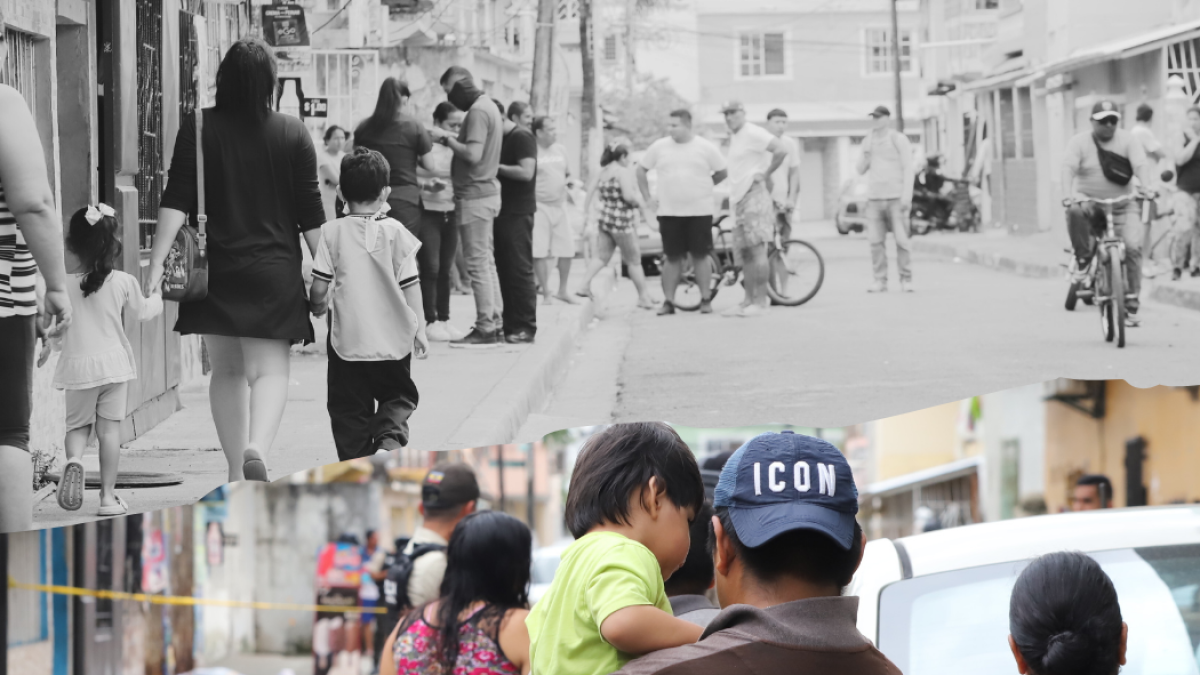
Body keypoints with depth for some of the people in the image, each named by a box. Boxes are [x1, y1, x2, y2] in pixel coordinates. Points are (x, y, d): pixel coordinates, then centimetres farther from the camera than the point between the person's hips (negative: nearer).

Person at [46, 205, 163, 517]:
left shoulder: (64, 285, -7)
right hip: (114, 362, 0)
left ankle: (74, 459, -20)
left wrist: (48, 348, 24)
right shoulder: (123, 283, -5)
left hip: (77, 365, 0)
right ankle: (108, 495, 5)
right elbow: (141, 311, 14)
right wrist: (156, 298, 37)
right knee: (110, 428, 5)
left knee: (77, 425, 13)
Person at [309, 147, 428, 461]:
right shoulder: (395, 232, -3)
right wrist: (419, 329, 5)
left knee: (350, 410, 9)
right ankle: (390, 436, -9)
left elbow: (319, 286, -6)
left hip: (347, 339, -1)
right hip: (393, 339, 1)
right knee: (399, 396, 17)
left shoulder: (332, 232, -5)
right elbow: (410, 285, -3)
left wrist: (318, 306, 17)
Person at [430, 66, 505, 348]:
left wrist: (447, 138, -14)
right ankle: (494, 323, 17)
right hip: (487, 191, 10)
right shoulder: (488, 106, 16)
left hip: (474, 195, -10)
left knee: (477, 263, -7)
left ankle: (485, 328, -7)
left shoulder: (478, 111, -15)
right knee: (487, 262, 13)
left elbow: (473, 154, -24)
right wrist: (450, 139, 9)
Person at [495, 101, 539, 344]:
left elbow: (526, 172, -20)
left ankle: (526, 327, -6)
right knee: (505, 269, 10)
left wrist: (497, 168, -16)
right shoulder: (503, 139, 16)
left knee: (520, 270, -7)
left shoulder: (523, 138, -8)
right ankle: (511, 323, 16)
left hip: (518, 213, -8)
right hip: (503, 211, 8)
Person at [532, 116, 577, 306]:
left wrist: (568, 181, -1)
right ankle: (546, 293, 4)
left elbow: (568, 174, 21)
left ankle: (562, 290, 19)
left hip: (559, 205, 5)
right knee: (539, 252, -6)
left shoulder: (560, 149, 11)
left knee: (567, 251, 3)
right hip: (539, 205, -5)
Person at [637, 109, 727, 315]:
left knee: (700, 256, 3)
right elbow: (641, 170, 13)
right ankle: (668, 302, 7)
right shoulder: (659, 147, 2)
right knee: (672, 257, 3)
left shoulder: (706, 148, -2)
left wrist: (701, 187, 11)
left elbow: (722, 173, 9)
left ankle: (706, 300, 10)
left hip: (699, 211, -1)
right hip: (669, 212, 1)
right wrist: (647, 198, 8)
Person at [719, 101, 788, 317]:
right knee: (744, 254, 9)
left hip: (755, 194, -10)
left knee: (756, 249, -12)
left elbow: (781, 150, -22)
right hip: (740, 198, 10)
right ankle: (748, 301, 12)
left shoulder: (753, 133, -10)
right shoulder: (734, 137, 19)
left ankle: (761, 301, -12)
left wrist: (766, 174, -13)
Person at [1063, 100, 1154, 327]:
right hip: (1090, 204, -1)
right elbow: (1069, 168, -17)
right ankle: (1083, 260, -15)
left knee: (1133, 246, -20)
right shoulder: (1080, 142, -2)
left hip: (1122, 207, 1)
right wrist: (1071, 193, -37)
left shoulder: (1127, 140, 1)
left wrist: (1146, 187, -35)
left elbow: (1141, 165, -14)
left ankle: (1131, 304, -11)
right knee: (1075, 211, -36)